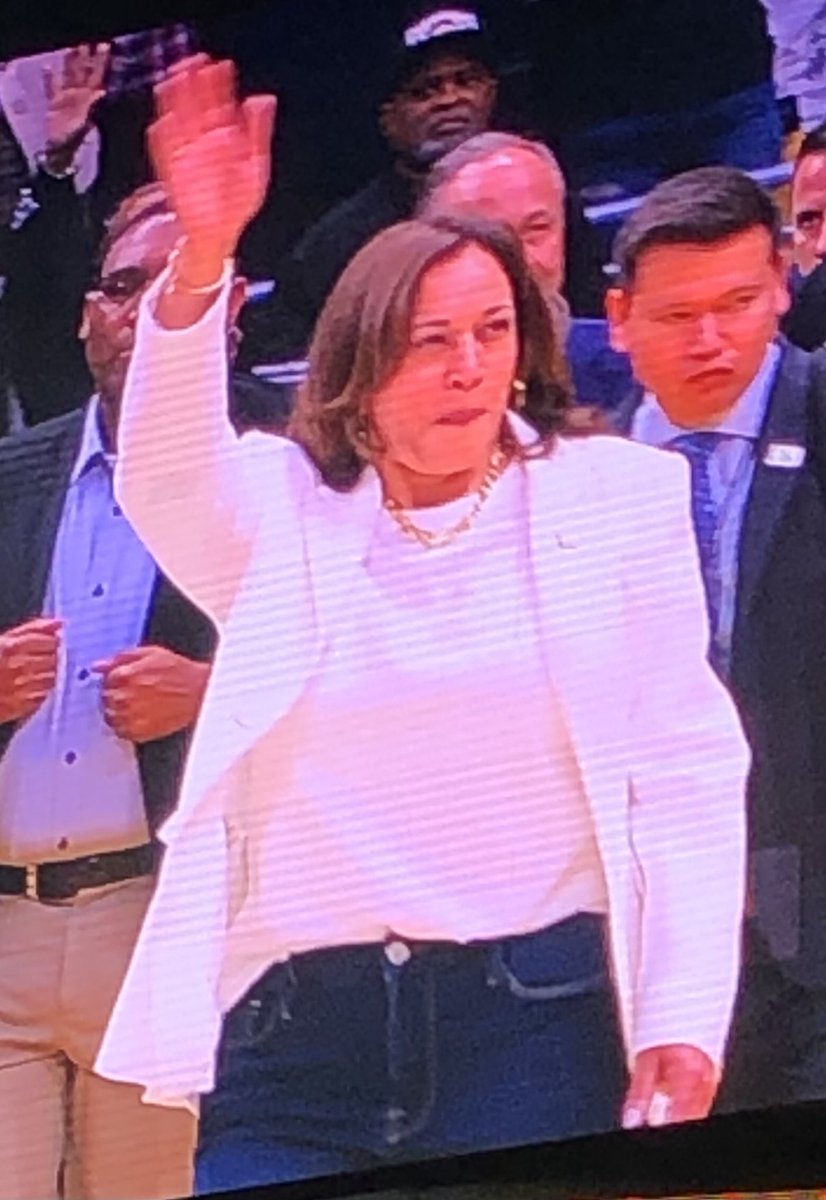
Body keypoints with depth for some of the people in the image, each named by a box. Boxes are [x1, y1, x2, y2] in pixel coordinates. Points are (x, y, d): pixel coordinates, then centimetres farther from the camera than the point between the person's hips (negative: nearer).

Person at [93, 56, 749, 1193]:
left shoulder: (617, 497, 6)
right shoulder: (281, 512, 9)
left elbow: (689, 772, 3)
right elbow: (163, 479, -14)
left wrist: (685, 1019, -6)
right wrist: (201, 259, -30)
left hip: (537, 1019, -1)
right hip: (294, 1027, 1)